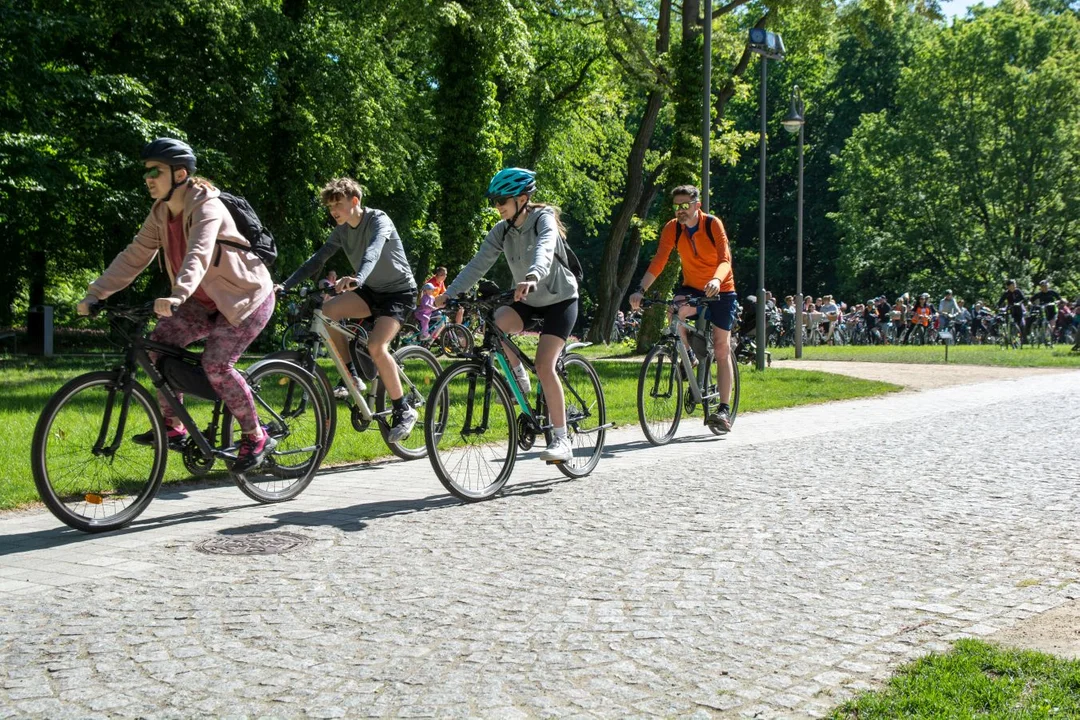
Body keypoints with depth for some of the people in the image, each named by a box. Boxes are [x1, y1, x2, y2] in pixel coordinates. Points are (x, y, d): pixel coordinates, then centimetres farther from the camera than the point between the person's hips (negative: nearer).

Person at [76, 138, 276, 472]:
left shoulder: (206, 207, -23)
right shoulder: (161, 213, 1)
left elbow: (198, 255, -40)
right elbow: (134, 256, -1)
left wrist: (176, 296, -56)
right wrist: (96, 293, -10)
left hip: (247, 296, -8)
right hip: (206, 299, 8)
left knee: (215, 364, -21)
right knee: (160, 341, -7)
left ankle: (256, 437, -2)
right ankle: (172, 426, 7)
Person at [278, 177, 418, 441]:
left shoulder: (378, 220, -19)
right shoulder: (341, 231, 1)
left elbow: (374, 250, -39)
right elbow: (317, 259, -3)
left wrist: (357, 278, -59)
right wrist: (285, 285, -16)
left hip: (399, 291, -7)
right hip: (371, 290, 7)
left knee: (376, 346, -27)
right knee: (327, 313, -18)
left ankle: (404, 411, -13)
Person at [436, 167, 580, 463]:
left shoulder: (544, 219, -18)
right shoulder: (502, 230, -1)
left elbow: (544, 250, -39)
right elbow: (478, 264, -9)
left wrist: (532, 277, -60)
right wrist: (450, 293, -22)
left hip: (560, 300, -5)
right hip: (528, 301, 5)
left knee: (544, 365, -19)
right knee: (495, 322, -27)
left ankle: (562, 440, -11)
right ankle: (518, 374, -1)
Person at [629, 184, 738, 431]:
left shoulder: (713, 224, -18)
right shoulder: (672, 229, -10)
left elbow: (725, 259, -28)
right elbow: (658, 262, -18)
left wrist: (716, 280, -50)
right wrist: (641, 290, -33)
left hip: (721, 290, -3)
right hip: (692, 287, 3)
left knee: (722, 349, -3)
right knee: (674, 310, -31)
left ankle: (724, 409, 2)